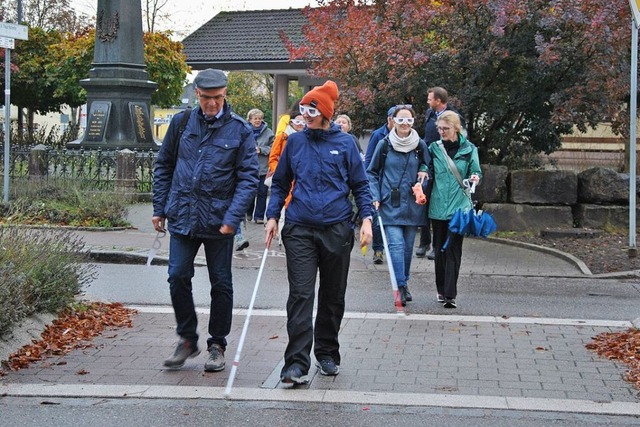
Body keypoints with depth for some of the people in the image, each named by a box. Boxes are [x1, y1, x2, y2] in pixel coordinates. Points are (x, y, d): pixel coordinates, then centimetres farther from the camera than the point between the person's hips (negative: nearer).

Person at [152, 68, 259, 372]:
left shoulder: (240, 130, -4)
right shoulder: (181, 122, 4)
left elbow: (248, 178, -5)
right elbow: (163, 167, 12)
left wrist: (233, 218, -16)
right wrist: (159, 209, 7)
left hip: (219, 221, -2)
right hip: (182, 217, 2)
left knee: (221, 284, 6)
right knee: (178, 277, -3)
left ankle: (217, 345, 20)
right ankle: (187, 339, 15)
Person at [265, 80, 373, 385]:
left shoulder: (345, 143, 2)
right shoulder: (295, 142, 5)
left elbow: (360, 184, 6)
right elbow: (280, 182, 14)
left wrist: (366, 219, -5)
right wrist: (273, 216, 5)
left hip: (337, 230, 0)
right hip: (299, 229, 0)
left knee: (333, 296, 11)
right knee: (300, 295, -10)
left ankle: (327, 353, 27)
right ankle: (297, 363, -11)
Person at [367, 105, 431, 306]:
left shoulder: (420, 146, 3)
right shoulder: (384, 145, -1)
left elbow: (427, 171, 16)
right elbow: (372, 173, 7)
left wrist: (424, 175, -7)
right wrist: (375, 197, -3)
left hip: (412, 205, 2)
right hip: (390, 204, -2)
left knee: (408, 245, 9)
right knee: (396, 244, -13)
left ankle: (404, 283, 25)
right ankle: (401, 286, -12)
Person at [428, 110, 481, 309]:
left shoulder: (469, 149, 2)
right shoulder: (434, 148, 7)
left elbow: (476, 173, 9)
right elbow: (427, 171, 15)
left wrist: (475, 178, -13)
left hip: (458, 206, -3)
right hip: (438, 206, 3)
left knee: (453, 250, -7)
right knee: (440, 249, 10)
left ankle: (450, 294, -9)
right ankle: (441, 290, 22)